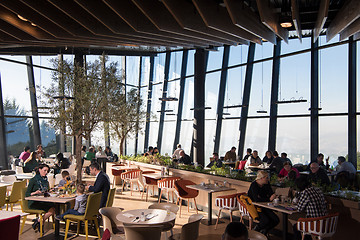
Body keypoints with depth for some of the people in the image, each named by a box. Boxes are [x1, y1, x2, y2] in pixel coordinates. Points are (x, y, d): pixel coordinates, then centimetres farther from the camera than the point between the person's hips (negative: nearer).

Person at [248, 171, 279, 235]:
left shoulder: (267, 184, 2)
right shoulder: (254, 185, -19)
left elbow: (271, 195, -2)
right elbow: (257, 199, -29)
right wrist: (269, 199, -29)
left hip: (263, 207, 7)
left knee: (276, 220, -9)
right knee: (266, 220, -28)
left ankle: (264, 231, 13)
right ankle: (255, 231, 0)